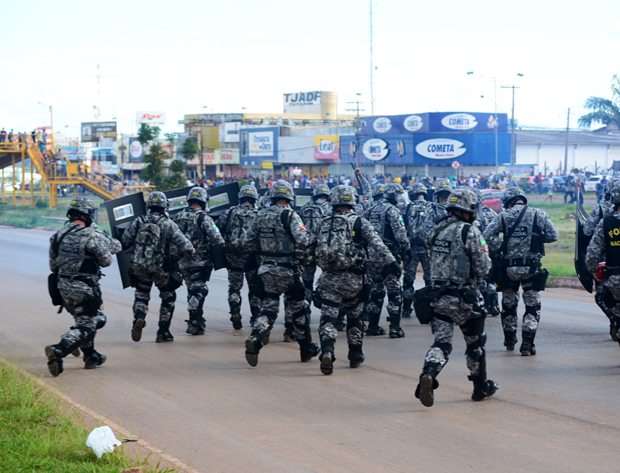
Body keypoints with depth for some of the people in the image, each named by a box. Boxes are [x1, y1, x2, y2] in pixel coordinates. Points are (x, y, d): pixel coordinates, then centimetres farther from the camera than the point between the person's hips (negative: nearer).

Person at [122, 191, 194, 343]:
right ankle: (163, 332, 17)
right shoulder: (169, 225, -9)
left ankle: (139, 318, -7)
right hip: (160, 268, -2)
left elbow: (124, 242, 0)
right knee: (168, 297, 17)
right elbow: (187, 248, -13)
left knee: (141, 295, 21)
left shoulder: (139, 222, -2)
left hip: (139, 266, 2)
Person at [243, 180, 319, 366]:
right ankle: (306, 348, 23)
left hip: (265, 269, 4)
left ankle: (254, 340, -18)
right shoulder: (289, 215, -12)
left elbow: (248, 242, 9)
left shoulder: (260, 215, 5)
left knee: (268, 308, 7)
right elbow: (302, 240, -23)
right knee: (298, 308, 11)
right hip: (287, 269, -4)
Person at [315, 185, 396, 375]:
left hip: (329, 279, 1)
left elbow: (317, 250, 14)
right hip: (353, 279, -1)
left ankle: (327, 351, -26)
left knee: (328, 318, -2)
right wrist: (388, 262, -20)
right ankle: (355, 355, 27)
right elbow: (376, 243, -14)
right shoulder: (359, 222, -2)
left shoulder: (324, 224, 8)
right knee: (355, 317, 17)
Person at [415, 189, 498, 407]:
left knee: (441, 342, 3)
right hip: (464, 297, -5)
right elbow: (483, 266, -13)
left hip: (439, 296, 5)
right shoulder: (470, 232, -14)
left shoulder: (437, 231, 6)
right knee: (475, 342, 13)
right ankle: (481, 386, 25)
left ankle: (428, 374, -23)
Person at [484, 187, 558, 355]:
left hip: (508, 267, 1)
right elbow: (553, 235, -3)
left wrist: (496, 250, 8)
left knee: (508, 304, 19)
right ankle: (527, 344, -4)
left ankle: (510, 341, 31)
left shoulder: (503, 217, 0)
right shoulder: (537, 214, -1)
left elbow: (487, 235, -6)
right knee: (532, 306, 6)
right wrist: (536, 238, 12)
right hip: (531, 267, -1)